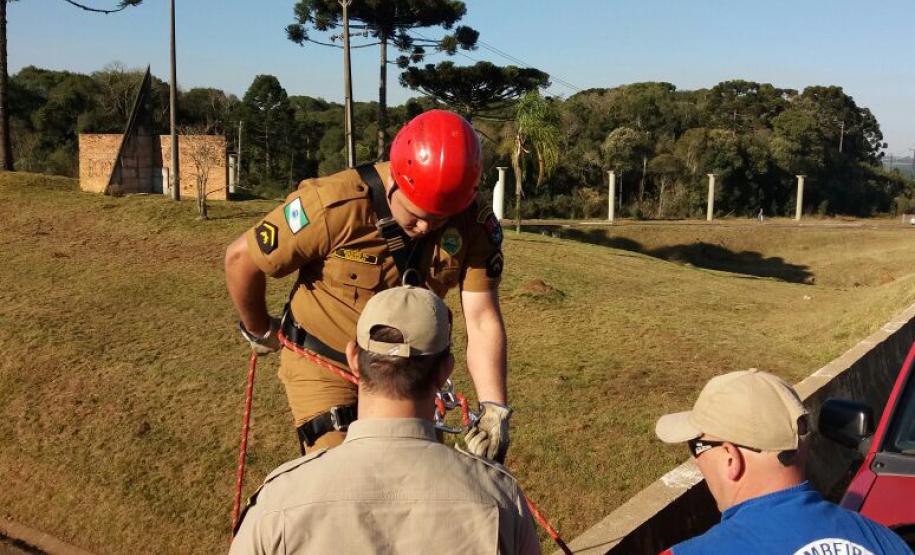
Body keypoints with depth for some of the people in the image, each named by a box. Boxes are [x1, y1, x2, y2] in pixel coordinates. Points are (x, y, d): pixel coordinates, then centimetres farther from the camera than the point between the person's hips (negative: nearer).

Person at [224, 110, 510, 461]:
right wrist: (260, 332, 1)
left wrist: (494, 408, -30)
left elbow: (482, 321, -17)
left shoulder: (476, 225, -18)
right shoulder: (335, 206, -29)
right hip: (323, 365, -3)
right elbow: (241, 258, -16)